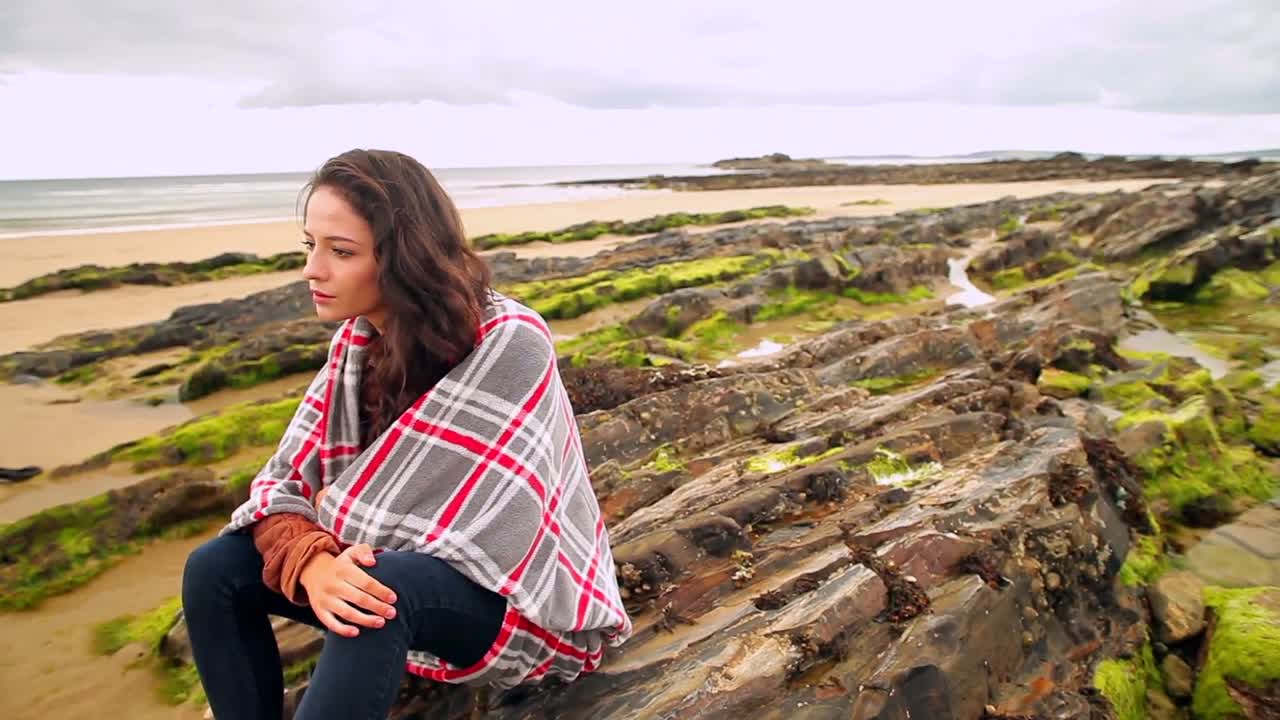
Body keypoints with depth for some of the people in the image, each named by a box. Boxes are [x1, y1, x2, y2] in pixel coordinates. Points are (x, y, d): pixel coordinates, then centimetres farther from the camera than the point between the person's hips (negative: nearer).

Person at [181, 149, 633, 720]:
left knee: (379, 591, -36)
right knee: (216, 568, -8)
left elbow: (475, 531, -26)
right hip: (396, 566, 7)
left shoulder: (508, 344, -25)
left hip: (518, 597, -6)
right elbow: (285, 478, -5)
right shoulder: (356, 342, -3)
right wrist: (312, 561, -28)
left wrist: (335, 538, -11)